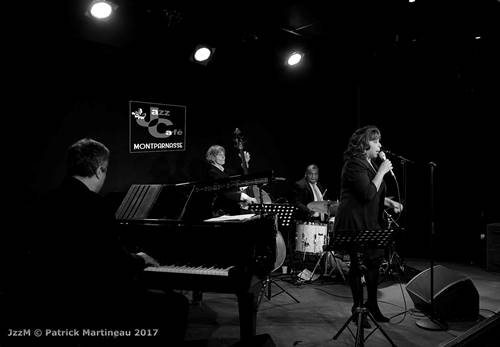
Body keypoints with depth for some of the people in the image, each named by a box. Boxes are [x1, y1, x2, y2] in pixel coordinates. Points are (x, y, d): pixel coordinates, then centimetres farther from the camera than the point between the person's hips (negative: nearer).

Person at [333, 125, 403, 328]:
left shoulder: (371, 163, 14)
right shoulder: (354, 164, -17)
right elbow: (367, 194, -26)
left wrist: (389, 203, 6)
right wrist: (382, 172, -19)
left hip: (370, 222, 10)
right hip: (354, 223, -9)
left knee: (374, 260, 13)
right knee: (359, 264, 0)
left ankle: (372, 305, 28)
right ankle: (358, 309, 16)